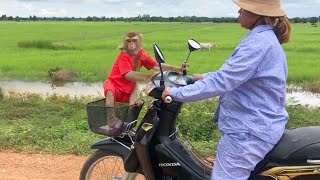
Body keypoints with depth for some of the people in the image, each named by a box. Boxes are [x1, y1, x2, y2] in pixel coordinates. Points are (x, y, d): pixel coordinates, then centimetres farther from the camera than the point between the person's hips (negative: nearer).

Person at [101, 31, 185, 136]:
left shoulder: (142, 54, -3)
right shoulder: (124, 56, -20)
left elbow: (157, 66, -12)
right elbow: (128, 75, -34)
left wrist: (178, 69, -23)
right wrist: (148, 77, -49)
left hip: (128, 91, 6)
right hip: (114, 83, -6)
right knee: (110, 91, -36)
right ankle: (112, 123, -40)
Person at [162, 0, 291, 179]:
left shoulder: (258, 43, -23)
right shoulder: (265, 38, 10)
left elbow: (222, 81, -27)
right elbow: (231, 73, 22)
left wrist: (176, 93, -22)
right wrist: (205, 77, 22)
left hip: (249, 132, -11)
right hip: (257, 124, 11)